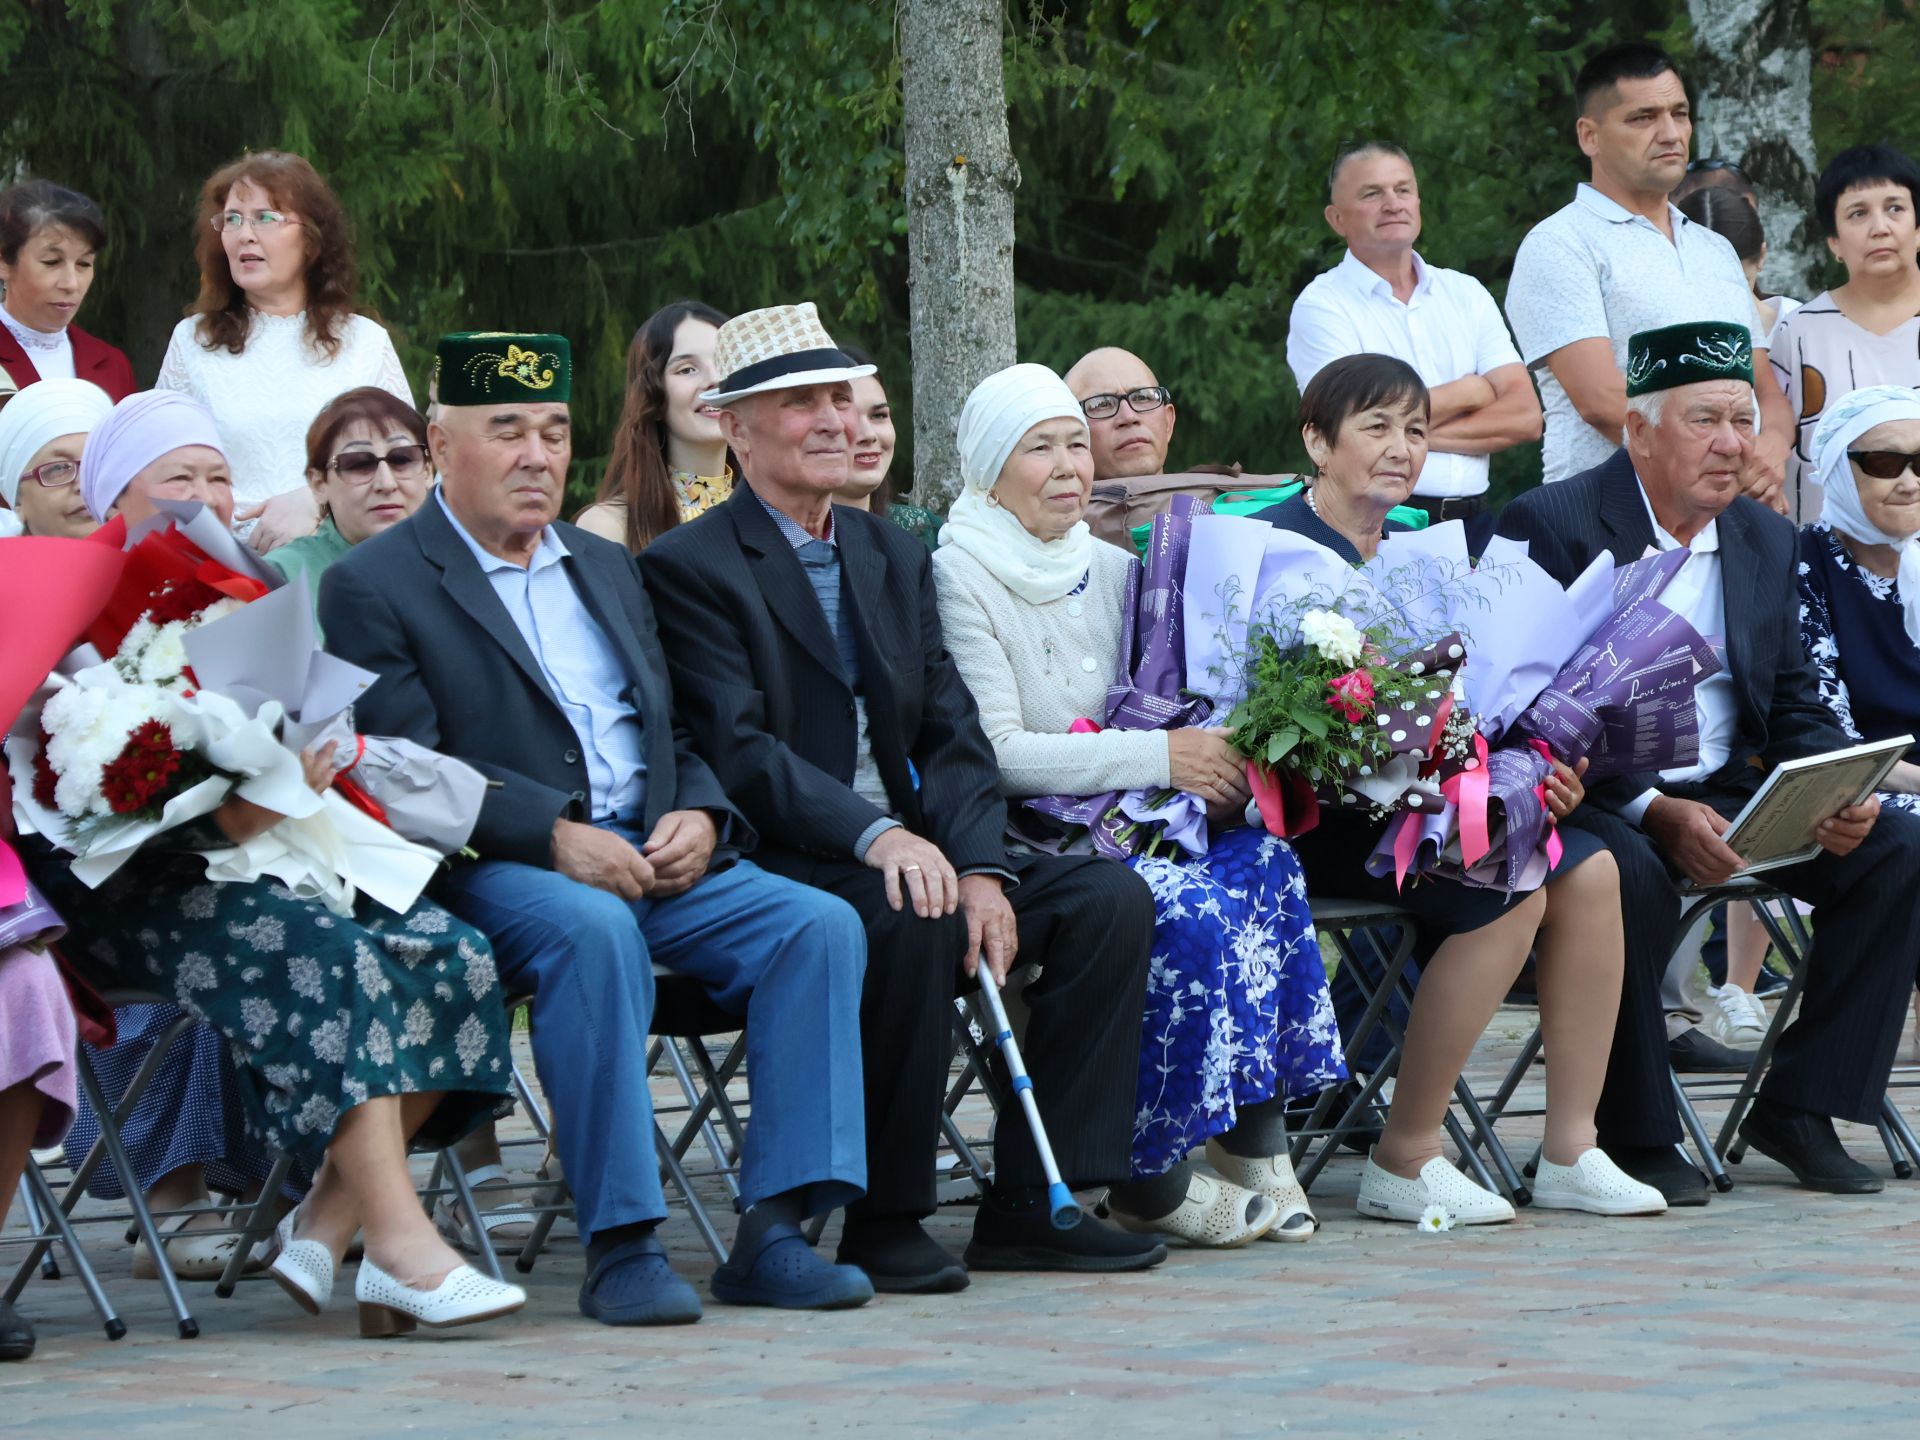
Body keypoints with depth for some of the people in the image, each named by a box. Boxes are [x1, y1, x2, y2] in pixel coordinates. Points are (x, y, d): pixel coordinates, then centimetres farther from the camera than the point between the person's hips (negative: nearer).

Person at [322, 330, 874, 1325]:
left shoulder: (605, 569, 25)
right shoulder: (373, 587, 2)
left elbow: (677, 735, 23)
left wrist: (697, 817, 0)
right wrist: (554, 833, -20)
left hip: (657, 861, 6)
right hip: (496, 870, -6)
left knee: (819, 925, -19)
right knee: (594, 931, -38)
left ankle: (773, 1231, -23)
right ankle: (618, 1244, -33)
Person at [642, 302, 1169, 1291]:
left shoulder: (894, 558, 19)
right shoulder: (689, 569, -4)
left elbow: (952, 736, 10)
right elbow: (738, 748, -16)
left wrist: (978, 868, -9)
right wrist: (875, 836, -30)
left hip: (913, 851, 7)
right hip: (783, 868, -7)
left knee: (1111, 898, -13)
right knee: (911, 920, -36)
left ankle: (1031, 1202, -10)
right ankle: (883, 1221, -22)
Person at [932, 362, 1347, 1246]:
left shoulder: (1111, 571, 15)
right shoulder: (961, 576, -7)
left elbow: (1153, 718, 19)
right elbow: (994, 755, -15)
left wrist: (1218, 767, -5)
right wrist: (1161, 756, -18)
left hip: (1120, 824, 7)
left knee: (1265, 864, -21)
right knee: (1187, 909, -30)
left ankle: (1252, 1145, -18)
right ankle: (1150, 1180, -19)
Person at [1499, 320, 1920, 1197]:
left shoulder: (1767, 542, 13)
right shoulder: (1550, 525, -8)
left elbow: (1796, 709, 14)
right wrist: (1656, 813, -27)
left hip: (1724, 796, 6)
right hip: (1596, 798, -6)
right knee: (1633, 877, -38)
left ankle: (1798, 1106, -6)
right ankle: (1633, 1134, -21)